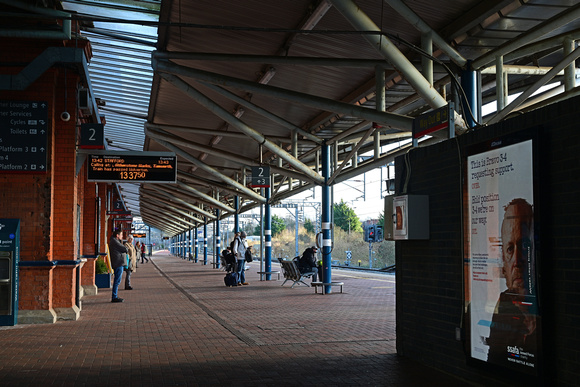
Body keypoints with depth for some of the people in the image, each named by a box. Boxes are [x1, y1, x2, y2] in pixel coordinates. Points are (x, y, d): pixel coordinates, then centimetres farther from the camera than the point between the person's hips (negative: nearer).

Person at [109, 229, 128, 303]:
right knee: (117, 281, -8)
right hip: (118, 263, -11)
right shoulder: (114, 242, -15)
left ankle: (115, 297, 19)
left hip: (118, 264, 11)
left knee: (117, 281, 14)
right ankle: (114, 298, -5)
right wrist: (126, 249, 5)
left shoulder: (113, 240, 18)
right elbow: (124, 249, -14)